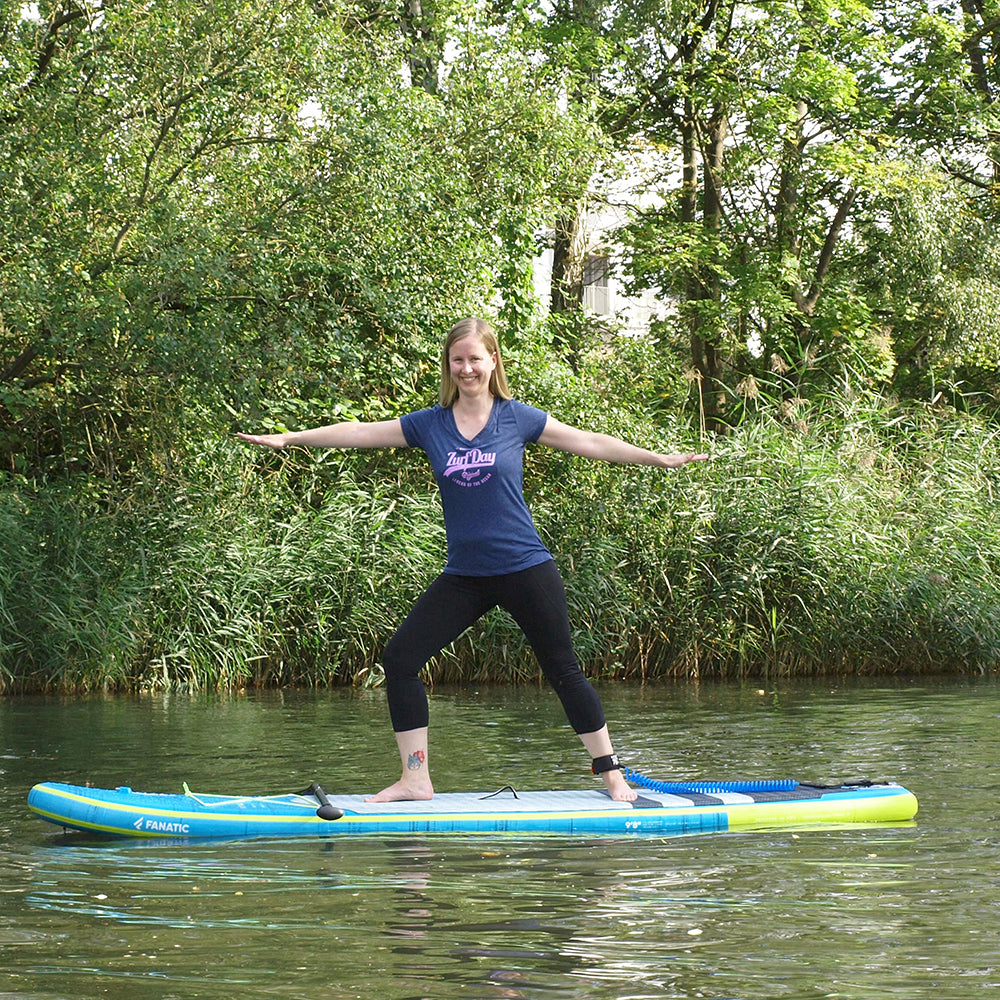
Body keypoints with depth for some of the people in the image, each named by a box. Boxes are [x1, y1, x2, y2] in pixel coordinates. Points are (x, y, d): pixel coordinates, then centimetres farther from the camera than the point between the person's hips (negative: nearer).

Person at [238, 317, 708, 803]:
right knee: (399, 659, -5)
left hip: (525, 568, -3)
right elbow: (360, 432, 5)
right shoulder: (430, 424, 4)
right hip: (463, 576, 3)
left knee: (563, 672, 0)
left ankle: (612, 776, 12)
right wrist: (288, 437, 2)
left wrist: (660, 458, 3)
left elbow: (589, 442, 3)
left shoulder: (516, 417, -1)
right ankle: (415, 779, 3)